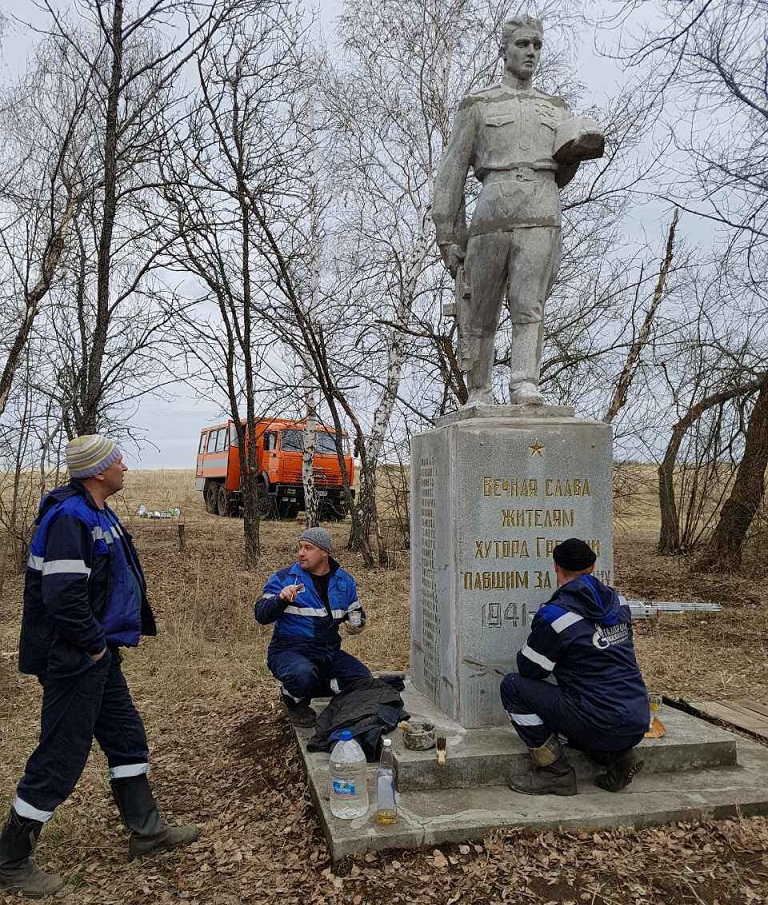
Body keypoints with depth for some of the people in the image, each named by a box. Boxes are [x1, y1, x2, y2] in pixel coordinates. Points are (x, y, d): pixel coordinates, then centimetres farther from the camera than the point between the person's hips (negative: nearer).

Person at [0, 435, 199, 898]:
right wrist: (95, 646, -17)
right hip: (75, 661, -10)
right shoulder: (69, 518, -22)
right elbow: (63, 596, -28)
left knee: (127, 737, 17)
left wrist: (111, 640, 17)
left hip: (98, 656, 10)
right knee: (62, 758, 2)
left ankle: (148, 830, 31)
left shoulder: (99, 513, 10)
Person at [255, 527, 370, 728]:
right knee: (303, 674, -37)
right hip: (289, 651, -5)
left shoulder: (344, 581, 7)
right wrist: (281, 599, -30)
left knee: (363, 679, -12)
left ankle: (310, 689, 8)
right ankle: (294, 701, 0)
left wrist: (355, 622, -4)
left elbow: (357, 613, 21)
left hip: (329, 653, 5)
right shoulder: (283, 578, -5)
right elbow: (261, 615, -11)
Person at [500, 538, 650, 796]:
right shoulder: (618, 602, 8)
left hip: (601, 726, -7)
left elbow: (529, 670, -2)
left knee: (513, 686, 0)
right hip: (638, 725, 7)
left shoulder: (555, 615, -13)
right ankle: (617, 755, 12)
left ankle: (555, 773, 4)